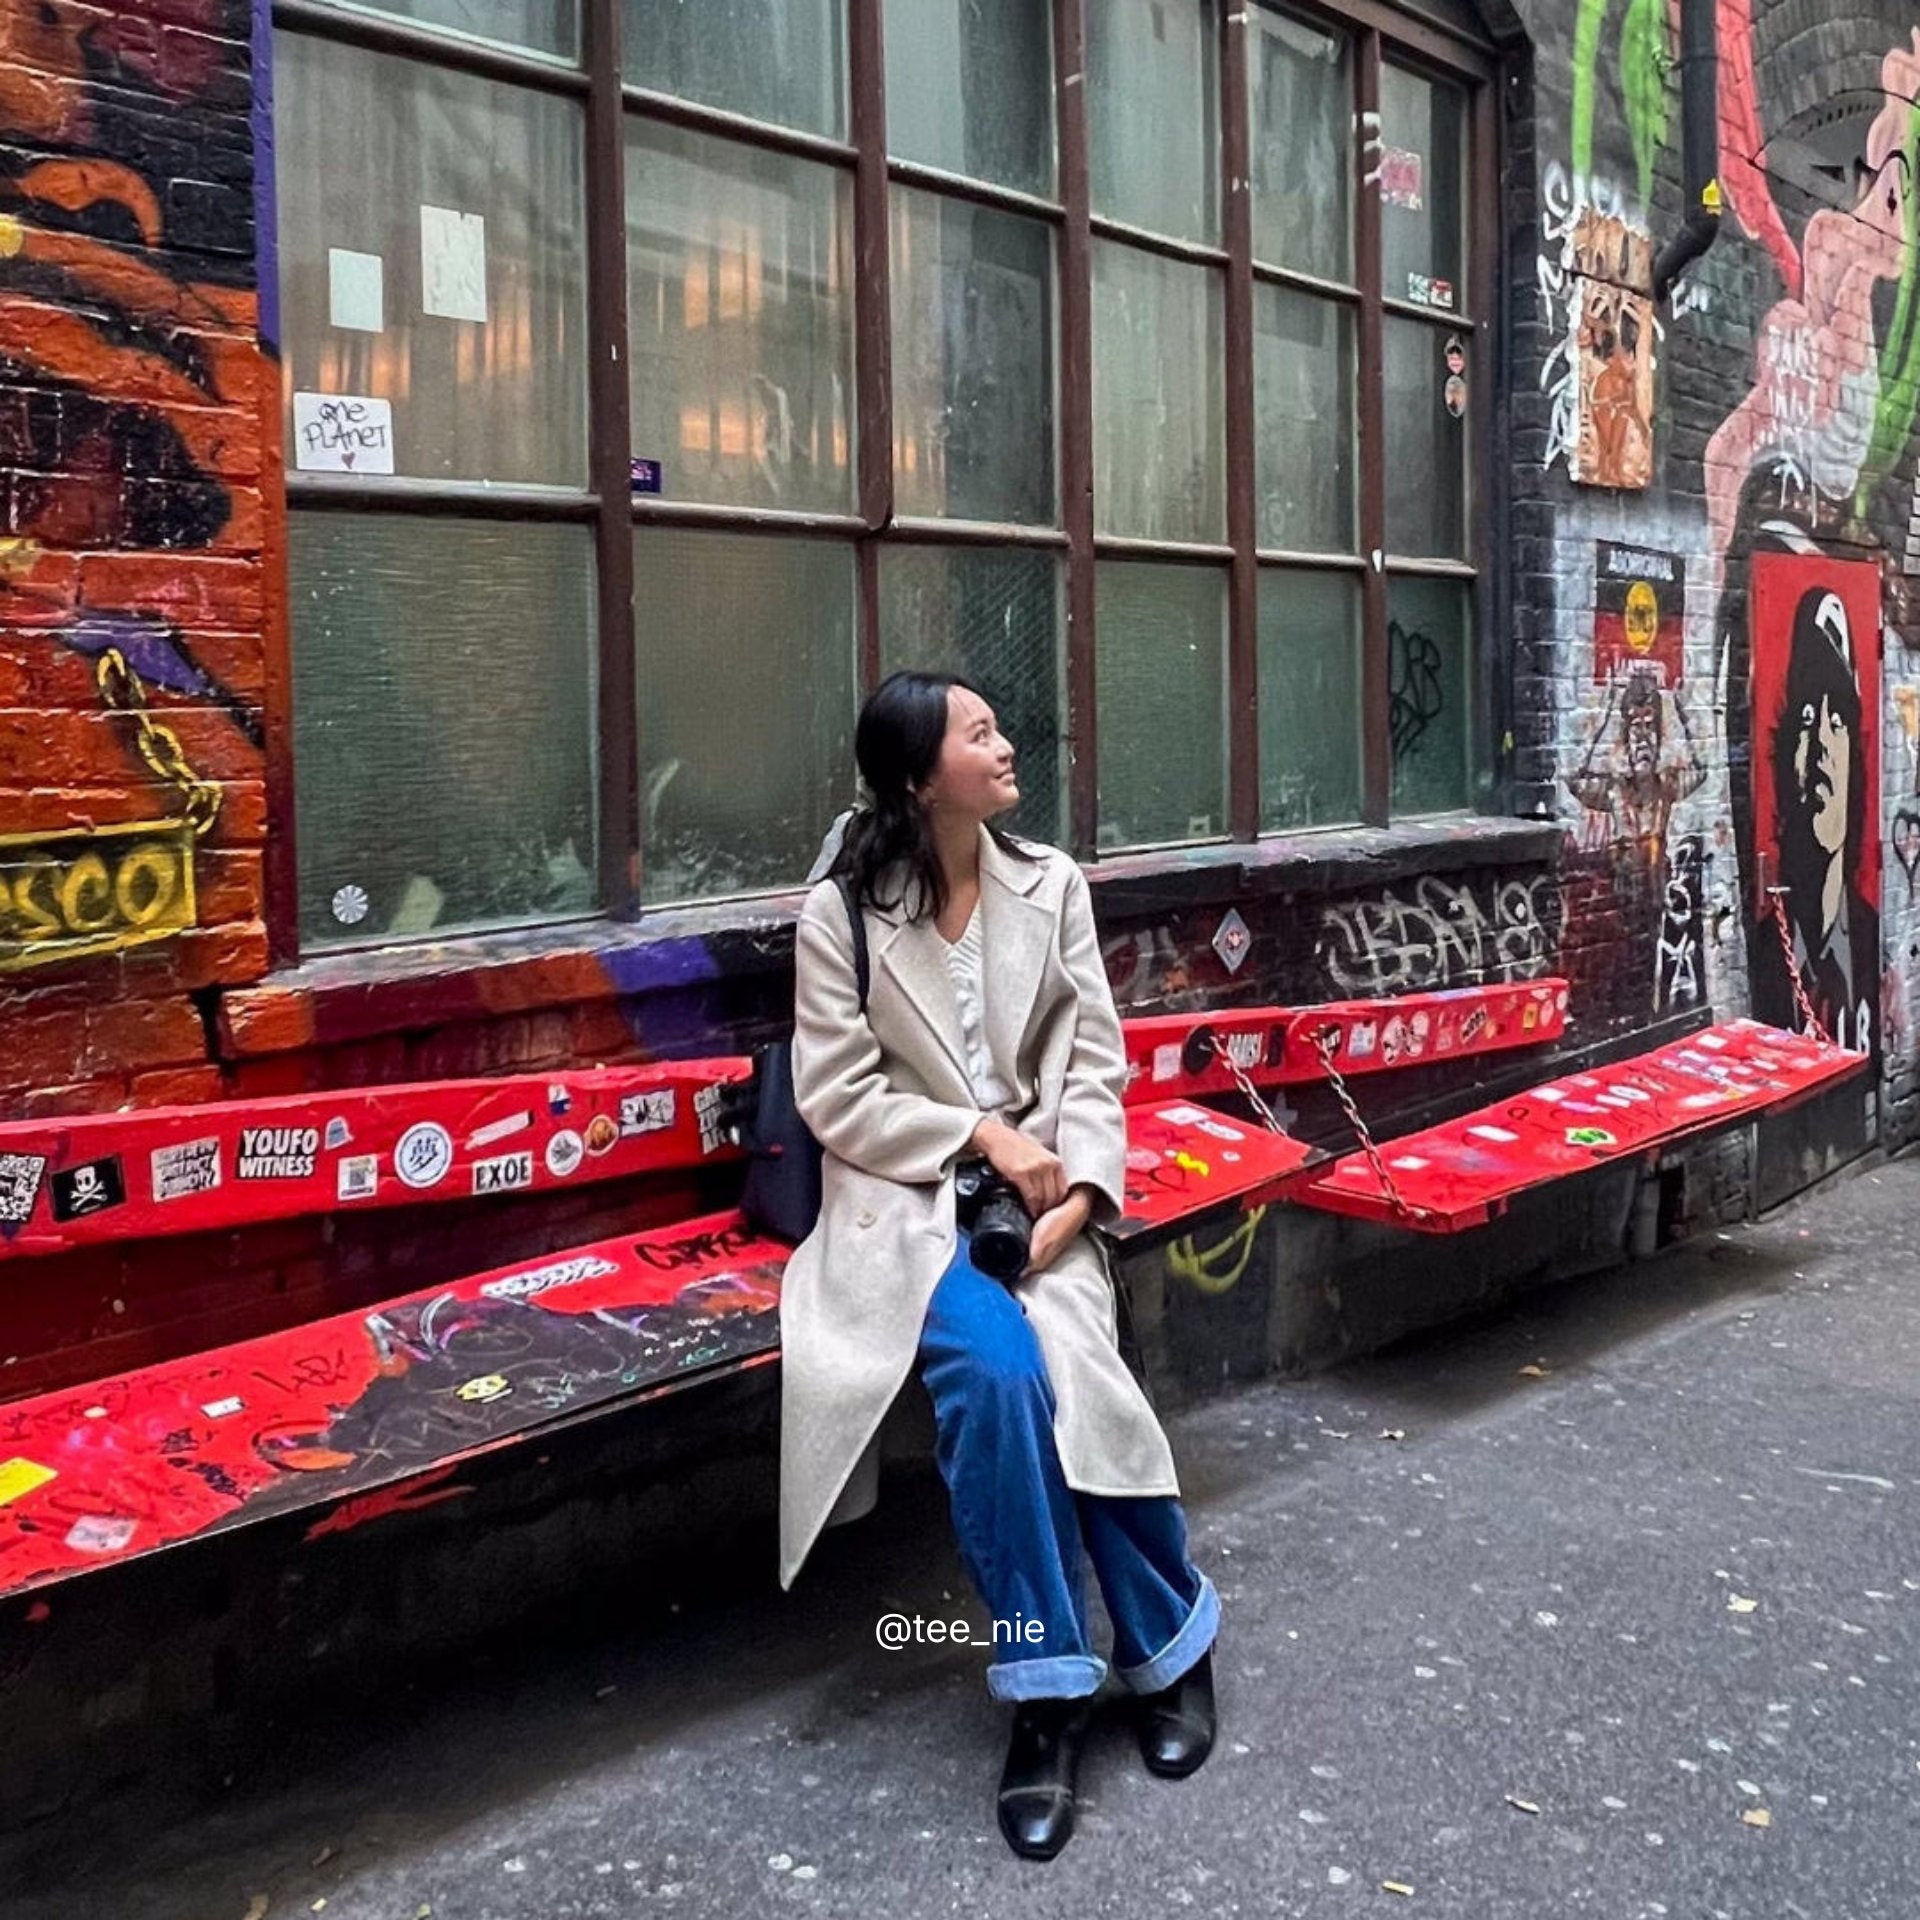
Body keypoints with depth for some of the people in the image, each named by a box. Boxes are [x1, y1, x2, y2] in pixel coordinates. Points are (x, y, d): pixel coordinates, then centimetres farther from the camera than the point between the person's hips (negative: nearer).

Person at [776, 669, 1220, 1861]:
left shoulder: (1053, 884, 4)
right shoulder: (841, 913, -5)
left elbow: (1097, 1063, 3)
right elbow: (837, 1100, -5)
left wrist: (1073, 1191, -13)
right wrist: (981, 1135, -15)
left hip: (1037, 1183, 2)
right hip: (904, 1195, -2)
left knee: (1057, 1366, -27)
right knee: (997, 1363, -31)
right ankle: (1052, 1674, -13)